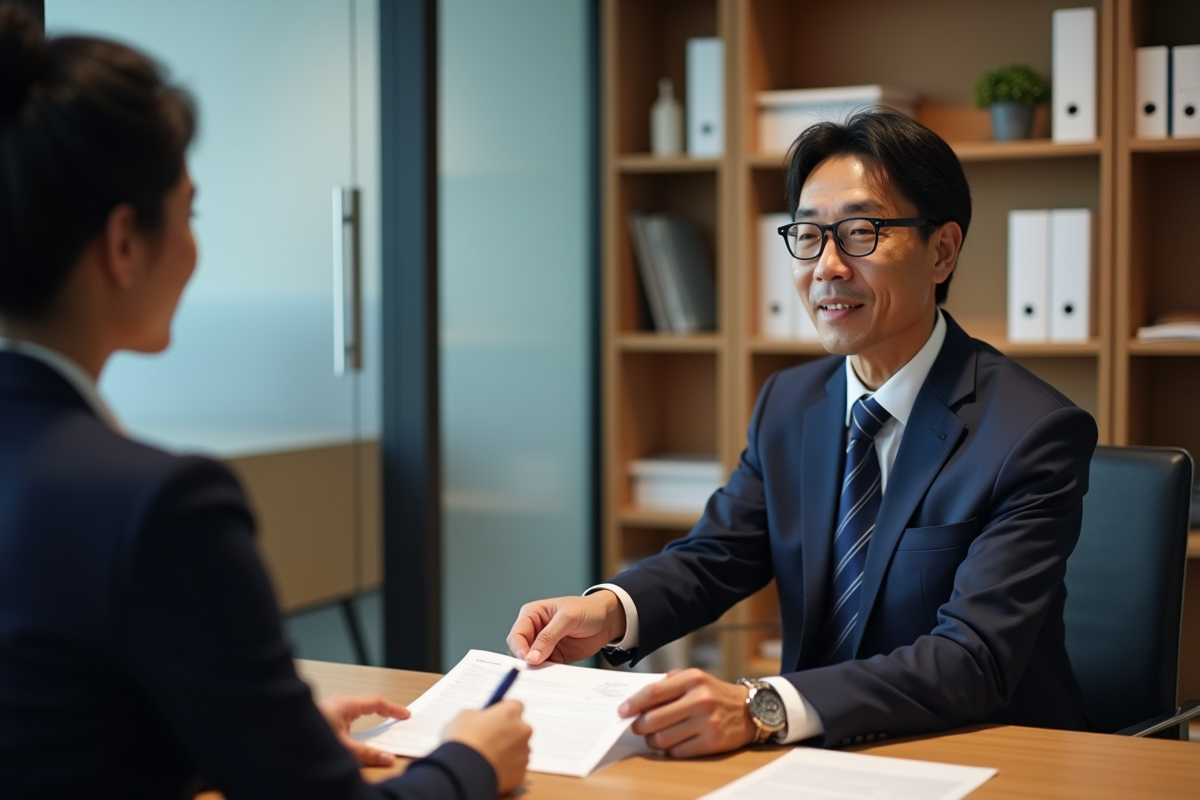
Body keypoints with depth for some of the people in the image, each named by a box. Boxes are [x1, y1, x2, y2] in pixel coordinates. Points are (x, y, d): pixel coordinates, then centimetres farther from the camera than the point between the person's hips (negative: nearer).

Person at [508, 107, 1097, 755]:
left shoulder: (1036, 434, -16)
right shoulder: (787, 404, 6)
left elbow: (975, 661, -25)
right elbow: (713, 557, 9)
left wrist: (762, 708, -38)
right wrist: (610, 610, -15)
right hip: (822, 752, 6)